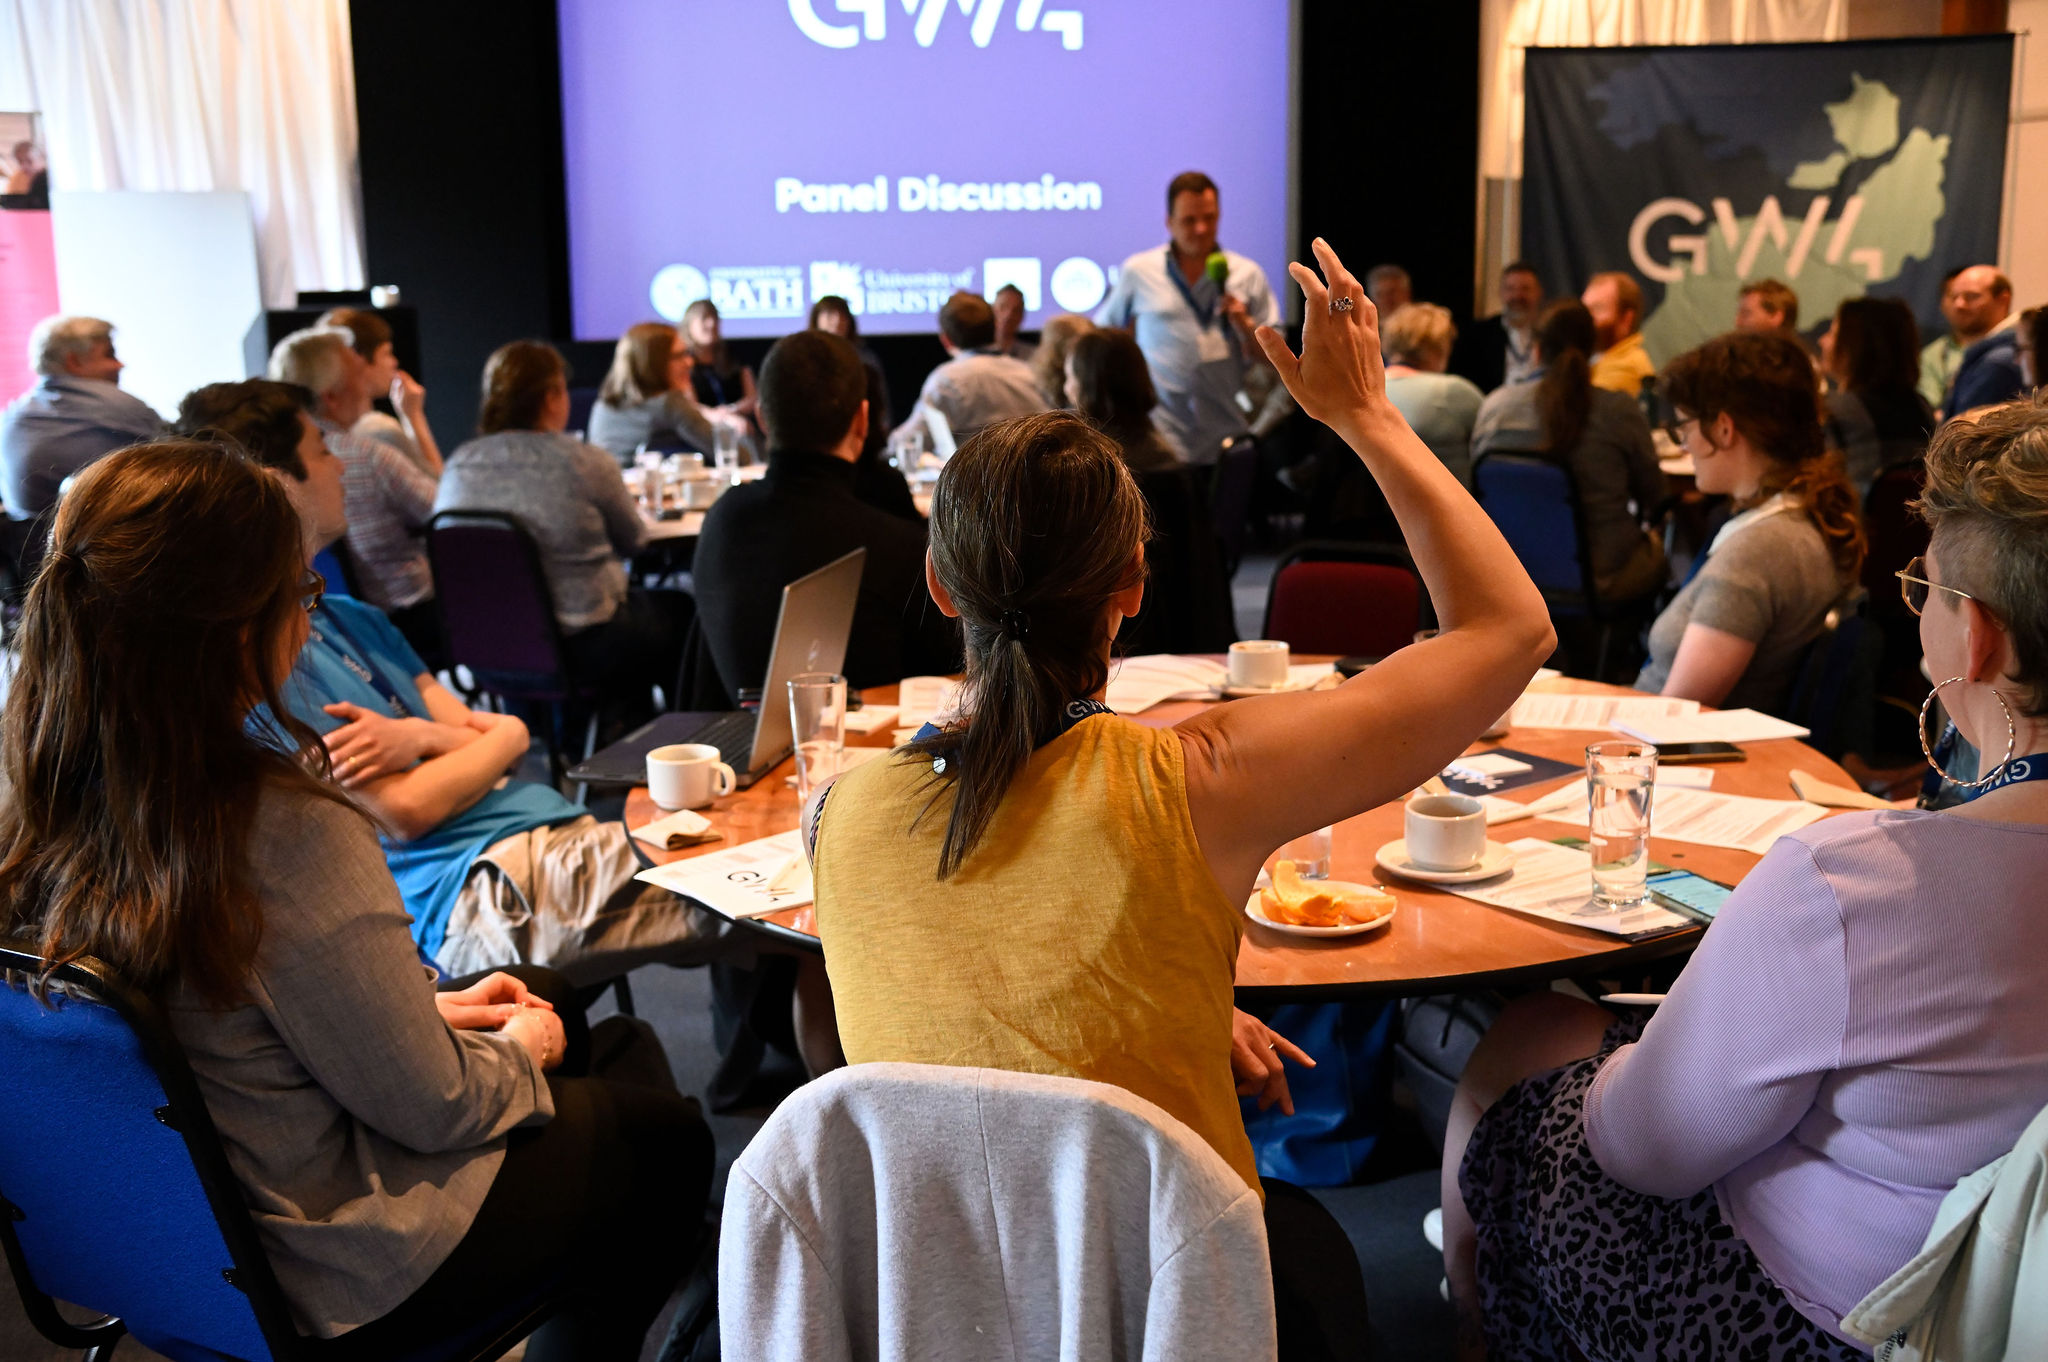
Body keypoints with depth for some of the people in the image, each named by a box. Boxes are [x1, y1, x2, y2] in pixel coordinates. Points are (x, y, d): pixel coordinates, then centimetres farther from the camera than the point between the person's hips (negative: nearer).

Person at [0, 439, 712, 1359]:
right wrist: (519, 1053, -2)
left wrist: (429, 1008, 8)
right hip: (340, 1282, -8)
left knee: (561, 1006, 27)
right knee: (671, 1142, 15)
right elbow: (435, 1108, -24)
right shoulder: (289, 837, -35)